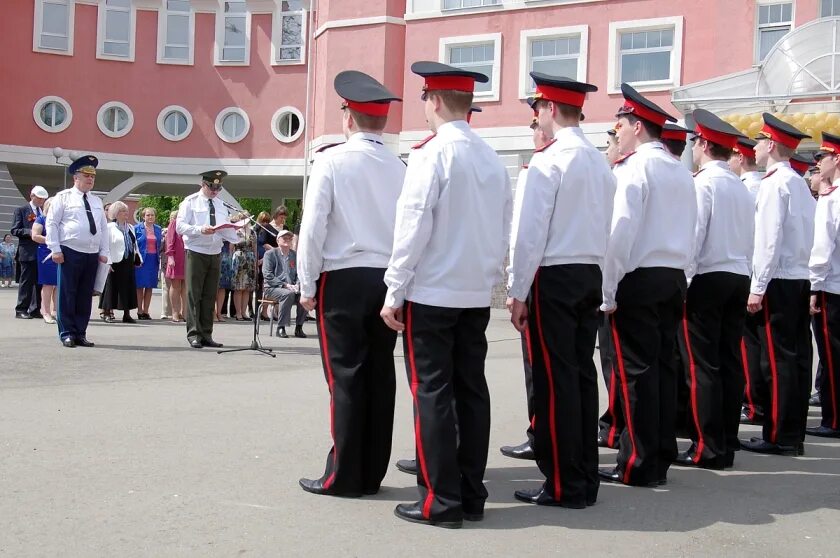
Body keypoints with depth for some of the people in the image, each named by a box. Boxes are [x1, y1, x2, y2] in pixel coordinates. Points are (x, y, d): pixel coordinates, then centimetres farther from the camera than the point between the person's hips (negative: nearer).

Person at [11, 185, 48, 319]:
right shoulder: (21, 210, 2)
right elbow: (14, 230, -4)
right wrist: (29, 232, -18)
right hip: (28, 252, -5)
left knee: (39, 282, 7)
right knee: (26, 281, -1)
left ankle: (35, 310, 13)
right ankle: (21, 310, 5)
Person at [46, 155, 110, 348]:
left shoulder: (97, 201, 18)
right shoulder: (63, 197, 3)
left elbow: (104, 227, 17)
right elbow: (52, 223, -1)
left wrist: (104, 252, 8)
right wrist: (55, 249, -9)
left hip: (92, 255, 5)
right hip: (70, 253, -5)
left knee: (85, 296, 6)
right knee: (67, 295, -3)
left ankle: (80, 333, 11)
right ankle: (67, 334, 2)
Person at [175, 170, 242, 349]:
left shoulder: (220, 205, 16)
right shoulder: (190, 202, 0)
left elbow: (227, 229, 13)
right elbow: (180, 226, -9)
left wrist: (238, 237, -7)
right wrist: (200, 230, -24)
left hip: (215, 254, 5)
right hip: (196, 253, -5)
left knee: (210, 297, 7)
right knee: (194, 295, -5)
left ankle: (206, 335, 13)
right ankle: (193, 334, -1)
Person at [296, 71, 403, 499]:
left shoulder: (332, 161, -6)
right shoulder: (399, 168, 4)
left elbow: (313, 227, -8)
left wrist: (307, 285, 1)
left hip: (344, 279, -4)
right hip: (388, 279, 4)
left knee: (346, 375, 1)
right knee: (379, 374, 8)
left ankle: (344, 476, 5)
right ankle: (371, 474, 15)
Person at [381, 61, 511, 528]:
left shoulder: (432, 155, -11)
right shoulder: (493, 159, 8)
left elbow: (413, 229, -13)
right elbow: (504, 231, 11)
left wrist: (395, 292, -7)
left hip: (431, 295, -6)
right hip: (477, 295, 7)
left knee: (432, 393, -1)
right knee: (471, 390, 9)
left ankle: (442, 501, 3)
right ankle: (472, 496, 16)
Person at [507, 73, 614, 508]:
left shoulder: (548, 160, -11)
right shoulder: (600, 162, 12)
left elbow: (530, 232, -13)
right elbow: (607, 229, 13)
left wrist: (518, 294, -9)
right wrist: (599, 286, 17)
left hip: (554, 277, -8)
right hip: (590, 276, 8)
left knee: (554, 379, -3)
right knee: (582, 374, 11)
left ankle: (564, 486, 3)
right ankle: (585, 479, 17)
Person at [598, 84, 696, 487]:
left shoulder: (635, 167, -9)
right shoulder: (680, 172, 15)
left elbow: (621, 231, -16)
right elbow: (688, 233, 14)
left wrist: (606, 291, -13)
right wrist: (675, 275, 15)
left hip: (639, 280, -8)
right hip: (673, 279, 8)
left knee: (636, 370, -3)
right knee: (662, 366, 10)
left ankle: (639, 465, 1)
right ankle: (660, 460, 16)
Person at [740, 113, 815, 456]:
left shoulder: (775, 183, -11)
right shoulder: (799, 183, 16)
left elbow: (769, 240, -17)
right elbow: (804, 237, 16)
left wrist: (758, 287, -15)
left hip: (778, 282, -9)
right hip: (800, 279, 9)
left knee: (777, 359, -5)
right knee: (797, 357, 9)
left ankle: (779, 437, -1)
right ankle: (794, 434, 15)